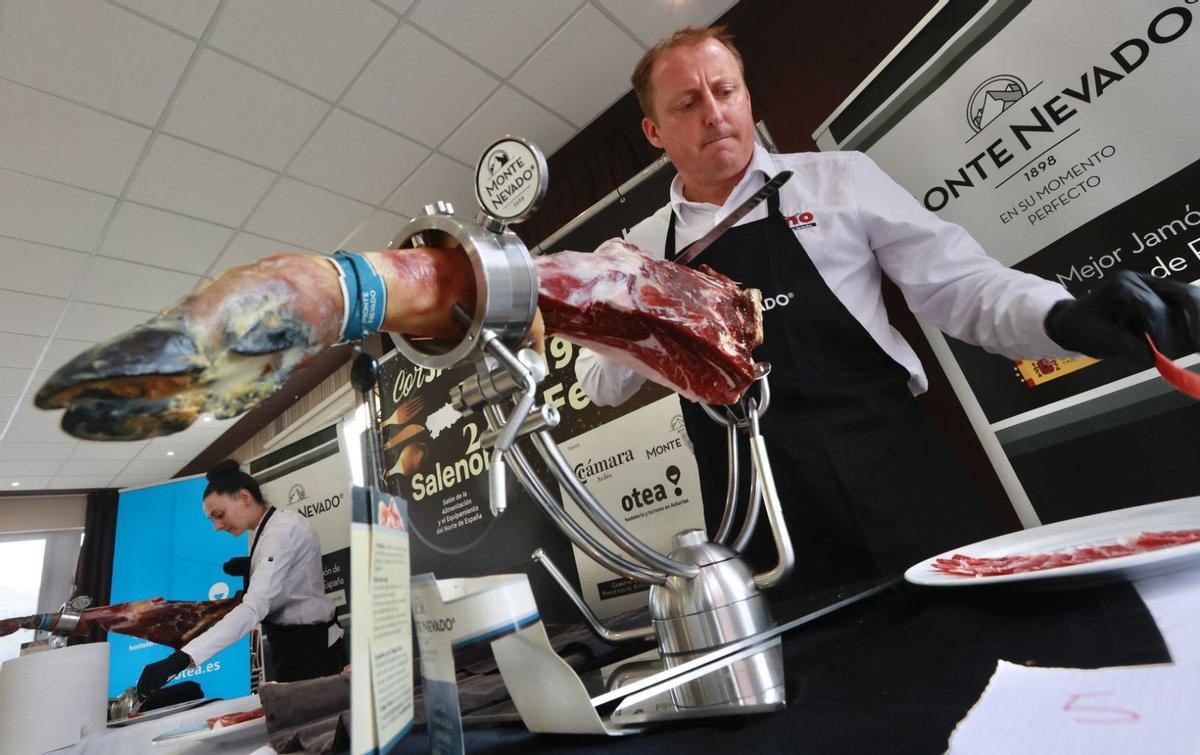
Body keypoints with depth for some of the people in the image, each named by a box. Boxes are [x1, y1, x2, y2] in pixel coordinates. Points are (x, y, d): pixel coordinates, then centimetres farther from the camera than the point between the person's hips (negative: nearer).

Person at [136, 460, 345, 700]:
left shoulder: (283, 528, -21)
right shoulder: (267, 530, 10)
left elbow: (254, 607, -31)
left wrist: (181, 658, -38)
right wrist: (250, 569, 2)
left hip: (308, 648, -9)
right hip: (292, 646, 9)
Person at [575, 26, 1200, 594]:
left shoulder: (839, 179, 5)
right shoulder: (640, 252, 9)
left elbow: (956, 283, 3)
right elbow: (602, 385, 14)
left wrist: (1063, 319, -16)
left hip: (897, 486, 0)